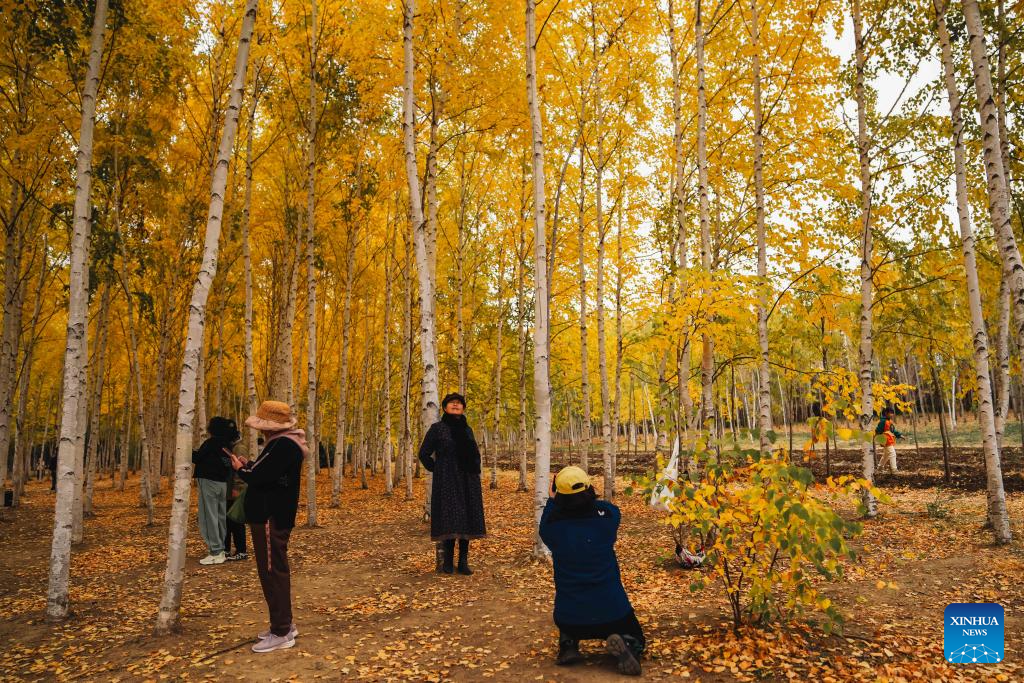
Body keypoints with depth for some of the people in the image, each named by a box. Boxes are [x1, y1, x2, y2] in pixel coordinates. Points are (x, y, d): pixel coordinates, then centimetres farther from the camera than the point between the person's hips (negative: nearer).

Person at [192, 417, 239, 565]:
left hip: (209, 482, -8)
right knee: (221, 516, 11)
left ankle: (215, 553, -6)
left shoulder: (211, 442, -12)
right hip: (223, 483, 8)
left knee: (209, 516, -5)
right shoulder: (227, 444, 10)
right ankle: (221, 550, 17)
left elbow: (197, 458, -8)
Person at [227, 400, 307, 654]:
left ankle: (281, 633, 2)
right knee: (275, 571, 17)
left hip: (271, 518, -11)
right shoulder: (284, 443, 14)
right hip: (272, 516, 11)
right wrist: (249, 465, 5)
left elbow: (259, 478, -24)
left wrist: (240, 469, -5)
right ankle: (284, 624, 28)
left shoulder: (283, 446, -21)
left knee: (272, 572, -5)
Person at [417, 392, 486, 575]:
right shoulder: (437, 428, -1)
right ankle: (448, 561, 7)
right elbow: (424, 454, 1)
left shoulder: (467, 430, 13)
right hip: (447, 482, -4)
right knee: (449, 521, -5)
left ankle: (463, 562, 9)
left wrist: (475, 474, 9)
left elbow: (476, 455, 22)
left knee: (467, 520, 3)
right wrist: (437, 471, -1)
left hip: (468, 482, 4)